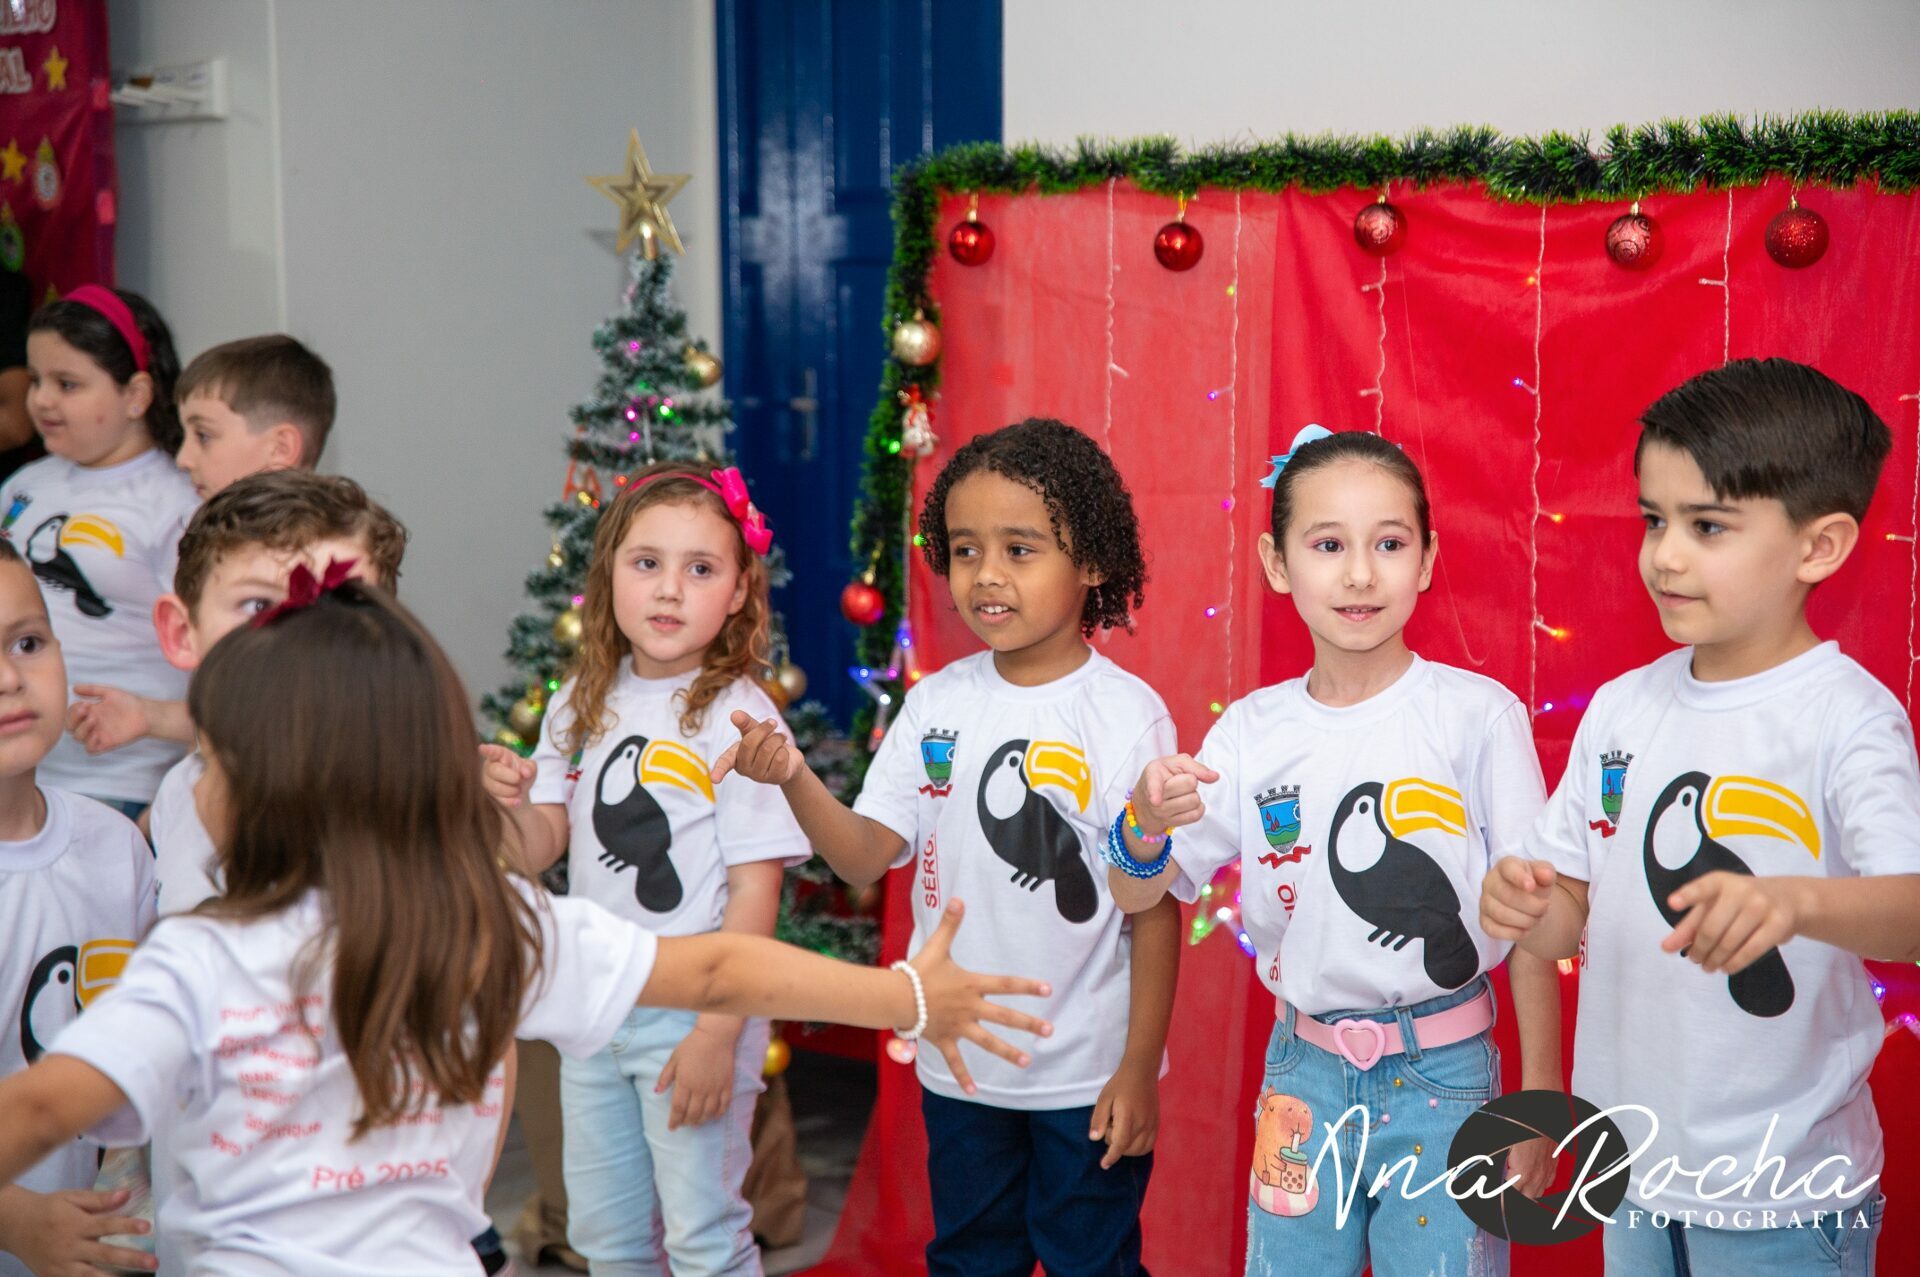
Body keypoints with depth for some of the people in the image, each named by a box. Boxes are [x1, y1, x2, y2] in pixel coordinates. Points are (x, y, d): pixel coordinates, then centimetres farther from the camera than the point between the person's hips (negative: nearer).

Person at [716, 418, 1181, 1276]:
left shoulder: (1128, 715, -14)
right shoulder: (937, 703, -3)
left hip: (1087, 1072, -4)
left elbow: (1157, 906, -11)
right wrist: (794, 778, -24)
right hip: (959, 1065, 4)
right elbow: (866, 857, -7)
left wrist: (1139, 1068, -10)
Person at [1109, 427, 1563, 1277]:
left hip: (1445, 1078, -2)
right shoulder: (1252, 731, -2)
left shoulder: (1479, 714, -10)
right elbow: (1135, 897, 0)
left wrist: (1539, 1103, -6)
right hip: (1305, 1074, 3)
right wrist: (1146, 823, -21)